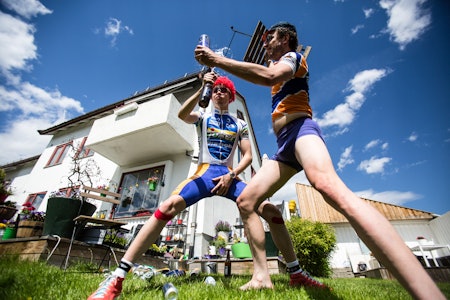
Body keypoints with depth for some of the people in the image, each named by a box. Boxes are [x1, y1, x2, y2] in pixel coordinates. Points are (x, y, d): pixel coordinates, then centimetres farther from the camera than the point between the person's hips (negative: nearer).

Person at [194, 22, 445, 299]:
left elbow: (268, 76, -15)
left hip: (300, 129, -8)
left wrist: (218, 60, -12)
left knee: (328, 186, -41)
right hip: (284, 146, 8)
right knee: (245, 201, -4)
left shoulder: (293, 55, 9)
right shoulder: (276, 65, 37)